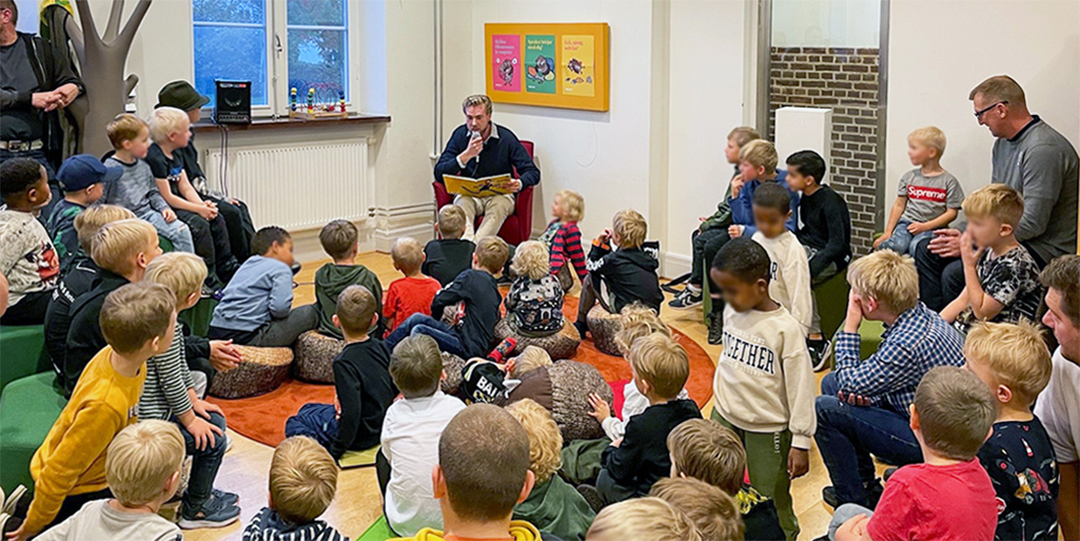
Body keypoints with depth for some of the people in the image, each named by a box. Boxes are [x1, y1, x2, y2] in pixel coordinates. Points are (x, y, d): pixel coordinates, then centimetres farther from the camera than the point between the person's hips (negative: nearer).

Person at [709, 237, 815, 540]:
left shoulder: (786, 329, -18)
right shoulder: (731, 312, 0)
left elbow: (800, 387, -14)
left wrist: (801, 442, -13)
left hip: (767, 429, -6)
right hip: (726, 418, 6)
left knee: (773, 506, 1)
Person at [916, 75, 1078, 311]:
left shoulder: (1043, 149, -22)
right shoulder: (1003, 142, 10)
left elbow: (1033, 225, -24)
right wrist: (961, 234, 0)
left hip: (1042, 249, -10)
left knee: (955, 272, -27)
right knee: (926, 251, 7)